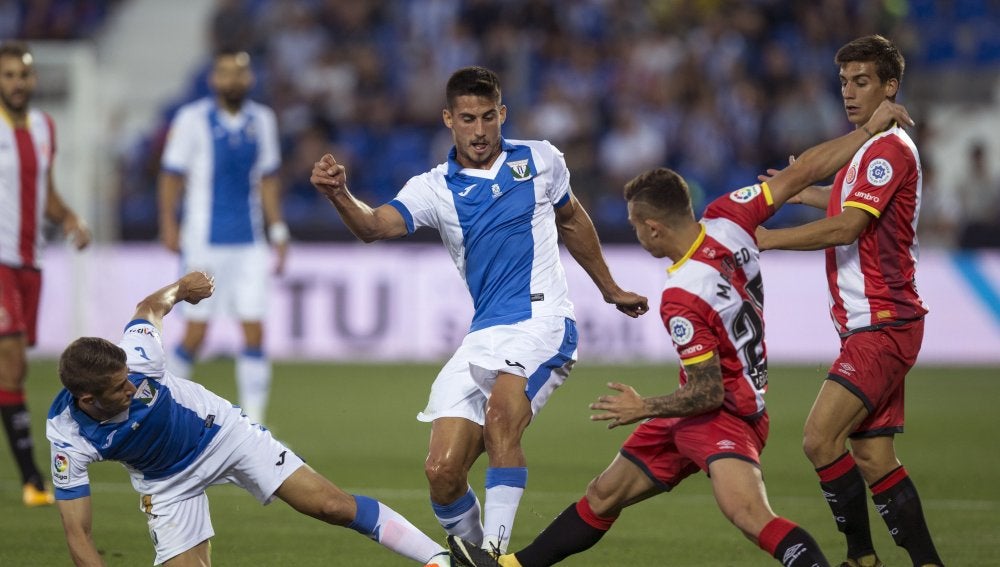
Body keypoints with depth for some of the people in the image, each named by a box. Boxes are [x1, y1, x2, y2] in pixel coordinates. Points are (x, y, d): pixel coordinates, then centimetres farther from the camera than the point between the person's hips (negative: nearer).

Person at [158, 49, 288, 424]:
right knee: (196, 332, -3)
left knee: (254, 331, -3)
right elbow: (172, 175, -2)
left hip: (249, 244, 4)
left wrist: (278, 231, 12)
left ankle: (253, 422, 0)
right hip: (205, 243, -4)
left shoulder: (262, 121, 8)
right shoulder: (193, 120, -5)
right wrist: (168, 225, -9)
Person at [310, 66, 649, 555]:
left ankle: (495, 548, -29)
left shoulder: (541, 161, 7)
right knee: (442, 472, -7)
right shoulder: (433, 189, 3)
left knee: (500, 414, -32)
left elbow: (572, 221, 26)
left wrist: (610, 290, 35)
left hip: (542, 325, -2)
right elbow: (374, 226, -16)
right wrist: (339, 195, -38)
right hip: (482, 337, 3)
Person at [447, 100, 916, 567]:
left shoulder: (681, 299, -28)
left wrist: (644, 409, -7)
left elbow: (708, 392, -23)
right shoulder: (727, 219, -9)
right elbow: (803, 172, -6)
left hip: (724, 416, -10)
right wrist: (871, 128, 0)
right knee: (603, 495, 19)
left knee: (748, 514, -35)